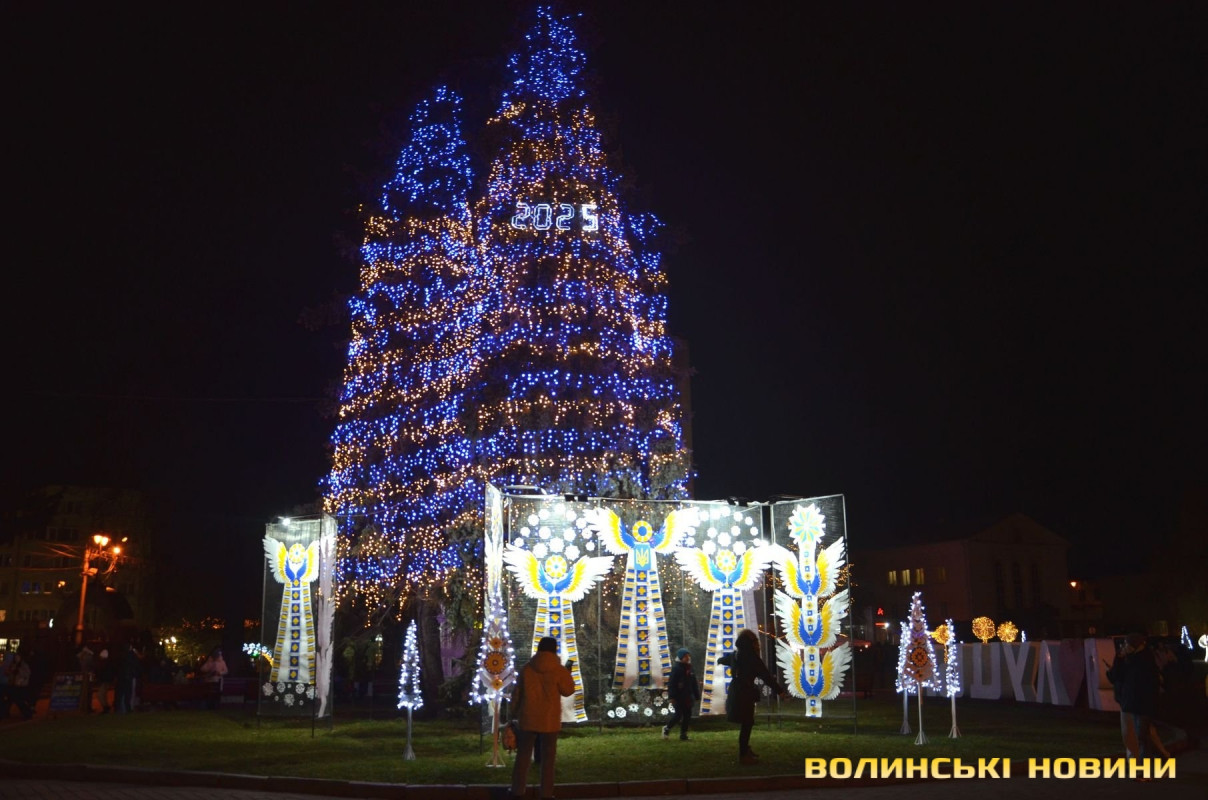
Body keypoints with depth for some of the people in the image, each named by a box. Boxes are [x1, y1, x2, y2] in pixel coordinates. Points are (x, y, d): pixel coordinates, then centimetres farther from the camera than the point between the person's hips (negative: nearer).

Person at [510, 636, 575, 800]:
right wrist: (568, 674, 16)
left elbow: (518, 693, 5)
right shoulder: (559, 670, -8)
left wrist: (517, 713, 15)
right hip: (549, 720, -2)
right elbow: (568, 691, 4)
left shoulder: (527, 669, -1)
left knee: (523, 756, 9)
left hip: (528, 719, 2)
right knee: (548, 757, 7)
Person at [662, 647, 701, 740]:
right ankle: (667, 728, 15)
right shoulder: (676, 669, -12)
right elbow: (671, 684, -15)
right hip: (679, 697, -7)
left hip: (688, 697, 7)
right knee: (678, 714, -7)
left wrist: (696, 696, 14)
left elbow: (694, 684, 16)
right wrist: (672, 696, -19)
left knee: (687, 715, 8)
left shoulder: (690, 669, 11)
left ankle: (683, 734, 17)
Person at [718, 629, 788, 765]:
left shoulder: (735, 655, 8)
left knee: (746, 724, 21)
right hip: (745, 694, -8)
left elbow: (724, 659, 32)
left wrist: (719, 660, 56)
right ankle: (744, 755, 5)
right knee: (746, 725, 0)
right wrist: (780, 690, -21)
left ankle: (745, 750, 29)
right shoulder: (752, 658, -17)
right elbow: (766, 676, -21)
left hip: (735, 693, 8)